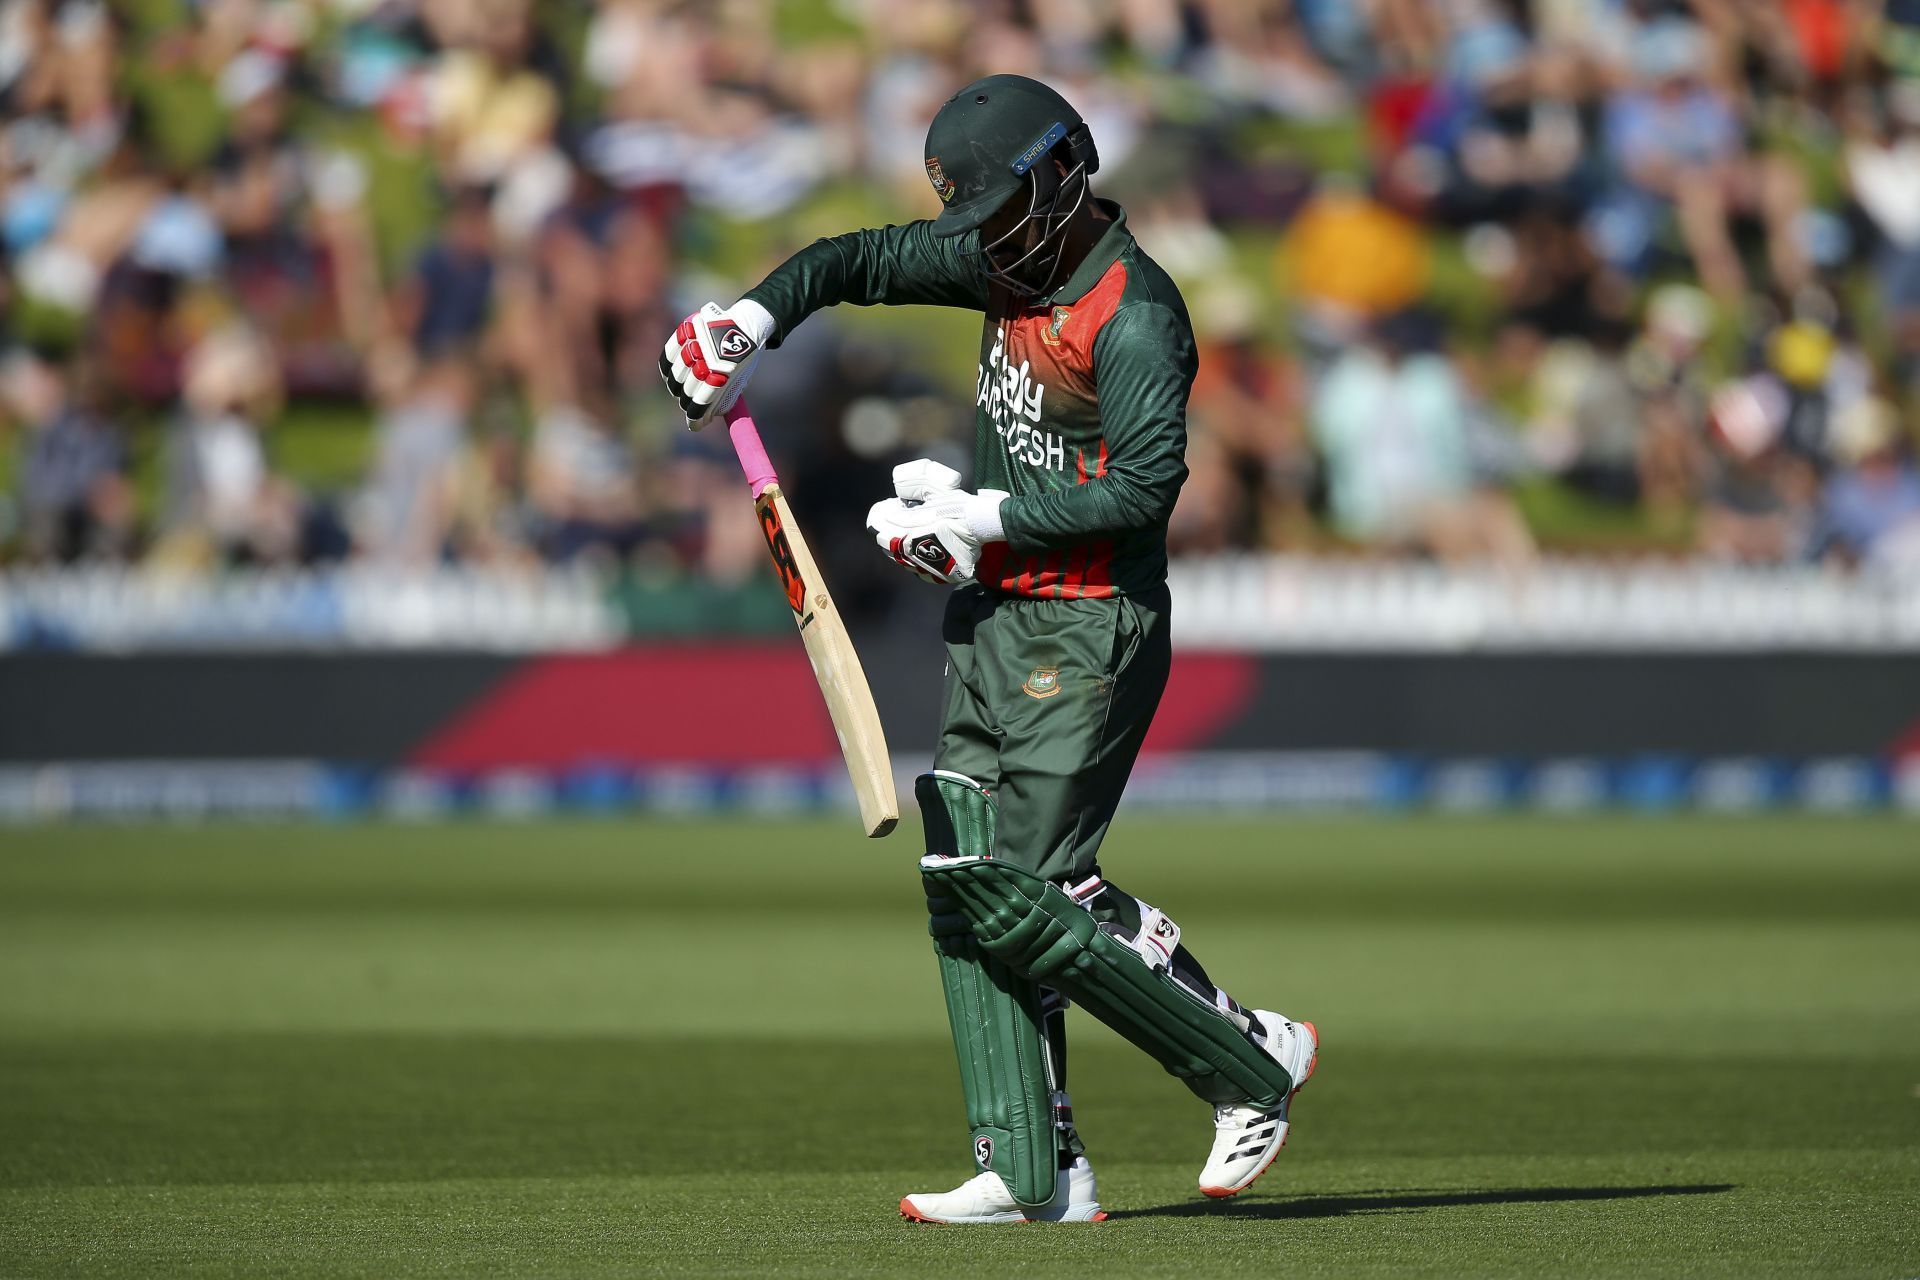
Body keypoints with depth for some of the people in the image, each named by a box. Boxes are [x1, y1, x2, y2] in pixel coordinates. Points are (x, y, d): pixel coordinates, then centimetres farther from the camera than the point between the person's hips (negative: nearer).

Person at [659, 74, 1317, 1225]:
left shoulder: (1134, 317, -17)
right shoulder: (1012, 258, 9)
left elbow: (1145, 485, -25)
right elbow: (861, 262, 20)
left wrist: (988, 516, -22)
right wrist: (753, 319, 3)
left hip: (1088, 636, -9)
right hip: (995, 620, 9)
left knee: (1026, 900, -13)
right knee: (965, 879, 3)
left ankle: (1255, 1064, 2)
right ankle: (1036, 1171, 3)